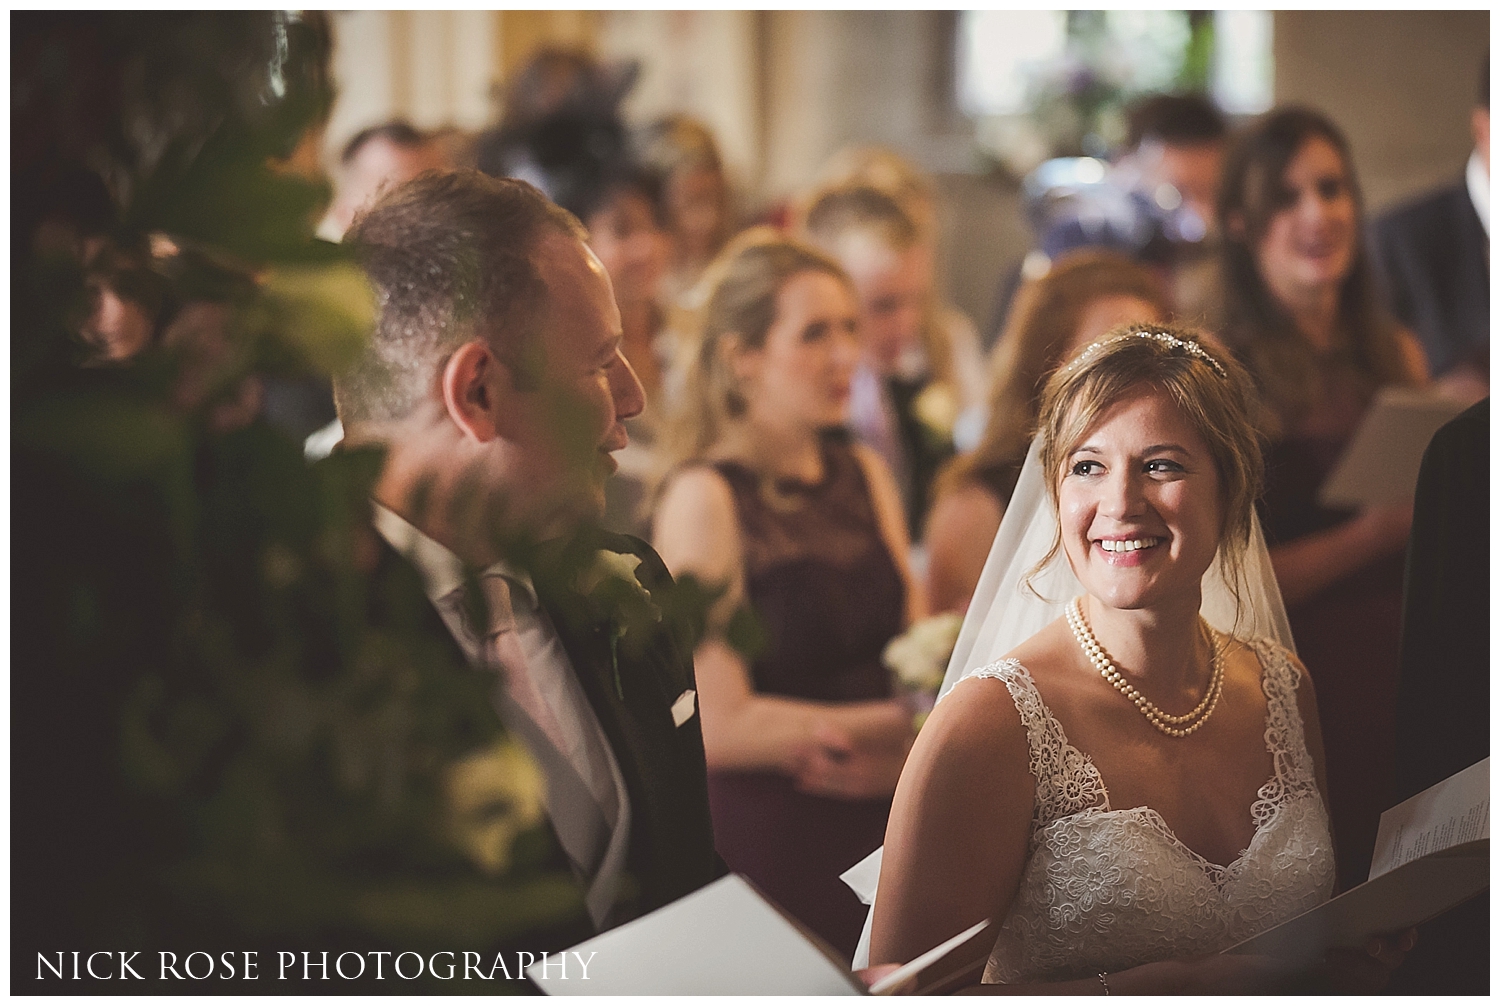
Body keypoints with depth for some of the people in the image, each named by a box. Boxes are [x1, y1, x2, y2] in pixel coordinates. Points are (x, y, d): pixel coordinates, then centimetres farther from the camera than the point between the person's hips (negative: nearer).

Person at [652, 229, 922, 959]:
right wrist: (900, 724, -10)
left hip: (881, 827, 6)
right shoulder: (704, 497, -12)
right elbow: (720, 727, -17)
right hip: (763, 840, -6)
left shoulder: (864, 475, 10)